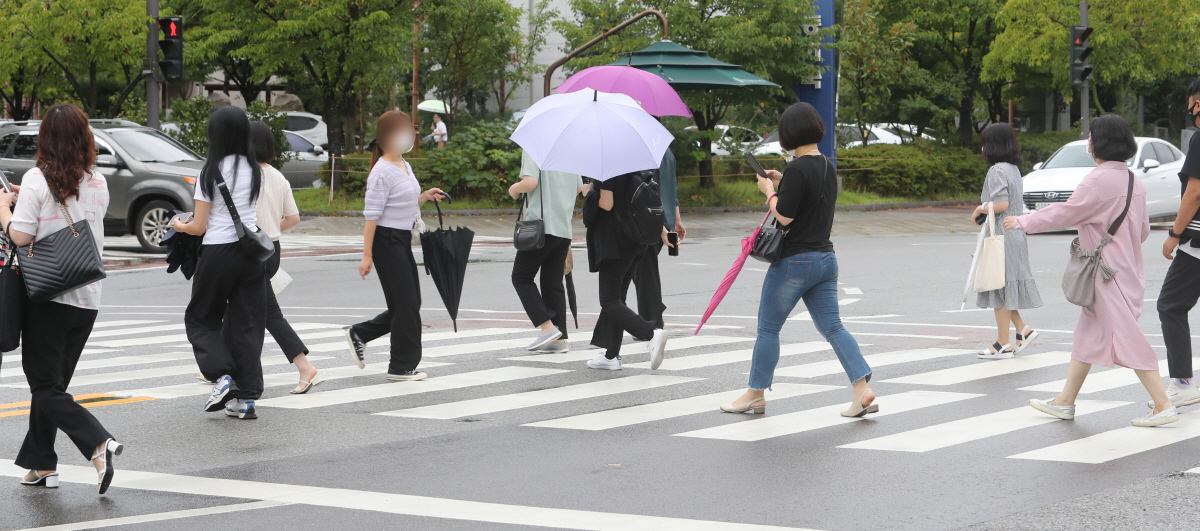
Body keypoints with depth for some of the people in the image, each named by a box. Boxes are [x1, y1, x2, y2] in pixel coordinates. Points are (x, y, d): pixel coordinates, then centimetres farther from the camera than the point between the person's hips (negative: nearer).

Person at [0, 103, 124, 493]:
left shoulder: (37, 180, -11)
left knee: (46, 388, 0)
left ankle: (99, 445, -20)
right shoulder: (99, 185, 5)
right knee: (52, 382, 17)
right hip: (87, 298, 5)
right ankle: (41, 465, 20)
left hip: (47, 296, -5)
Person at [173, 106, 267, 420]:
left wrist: (180, 226, 13)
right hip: (251, 251, 5)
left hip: (218, 253, -5)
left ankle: (222, 376, -7)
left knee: (200, 318, 13)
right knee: (246, 322, 8)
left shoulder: (210, 173, -10)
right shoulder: (254, 171, 5)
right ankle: (247, 396, 4)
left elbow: (199, 227, -7)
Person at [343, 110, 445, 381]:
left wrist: (424, 197, 5)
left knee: (410, 302, 11)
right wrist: (367, 255, -20)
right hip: (386, 240, -9)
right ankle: (402, 366, 5)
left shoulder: (405, 166, 13)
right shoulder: (382, 172, -15)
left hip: (403, 240, 9)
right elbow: (372, 214, -17)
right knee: (405, 303, -5)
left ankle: (359, 334, 25)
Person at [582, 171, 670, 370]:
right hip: (636, 243, 9)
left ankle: (652, 334, -24)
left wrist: (588, 192, -5)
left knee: (610, 300, -5)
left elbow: (606, 204, -22)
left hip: (615, 245, -9)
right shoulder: (633, 173, 11)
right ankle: (611, 355, 15)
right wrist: (663, 232, 18)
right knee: (615, 297, 15)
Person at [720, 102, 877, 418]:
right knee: (832, 327, 6)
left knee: (768, 329, 6)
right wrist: (782, 184, 17)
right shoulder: (828, 167, 9)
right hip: (826, 258, 8)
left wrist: (769, 190, -4)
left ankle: (756, 394, 16)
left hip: (794, 261, -8)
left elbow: (784, 215, -20)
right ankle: (862, 388, -9)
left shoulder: (797, 169, -17)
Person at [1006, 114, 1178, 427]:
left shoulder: (1100, 180, -18)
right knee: (1087, 334, 16)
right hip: (1128, 266, 9)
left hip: (1109, 272, -9)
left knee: (1126, 337, -8)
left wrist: (1023, 222, -2)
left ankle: (1163, 406, -9)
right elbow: (1143, 230, 14)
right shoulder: (1134, 181, 8)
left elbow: (1066, 213, -14)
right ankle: (1065, 401, 24)